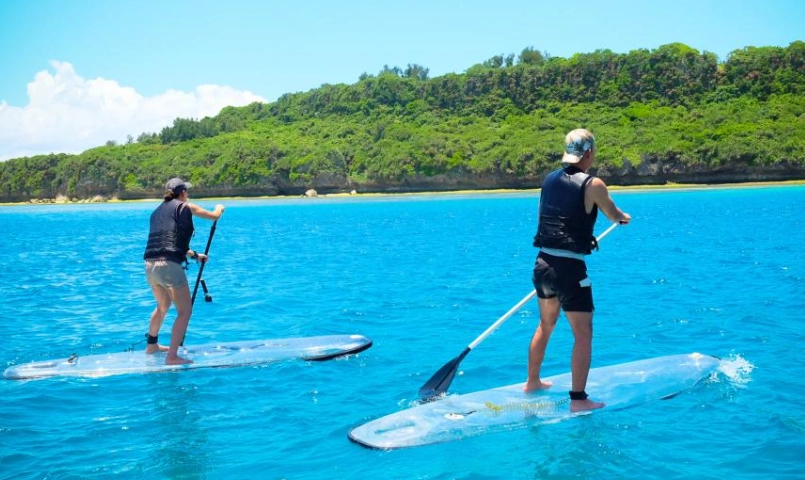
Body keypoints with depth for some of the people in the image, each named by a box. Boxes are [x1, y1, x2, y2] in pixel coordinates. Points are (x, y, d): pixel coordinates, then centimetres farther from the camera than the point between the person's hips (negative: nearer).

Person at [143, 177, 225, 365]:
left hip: (150, 265, 8)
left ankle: (152, 345, 43)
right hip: (169, 265, -8)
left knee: (163, 306, 29)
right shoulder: (185, 207, 4)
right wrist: (219, 208, 40)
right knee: (185, 311, -1)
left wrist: (194, 255, 40)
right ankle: (172, 356, -7)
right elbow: (214, 216, 16)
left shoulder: (157, 211, 23)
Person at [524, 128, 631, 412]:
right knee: (583, 334, 2)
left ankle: (532, 382, 38)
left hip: (543, 263, 7)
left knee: (546, 325, 24)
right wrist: (625, 217, 32)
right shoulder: (593, 185, -10)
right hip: (569, 269, -7)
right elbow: (614, 216, 7)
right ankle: (578, 400, 1)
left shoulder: (549, 180, 6)